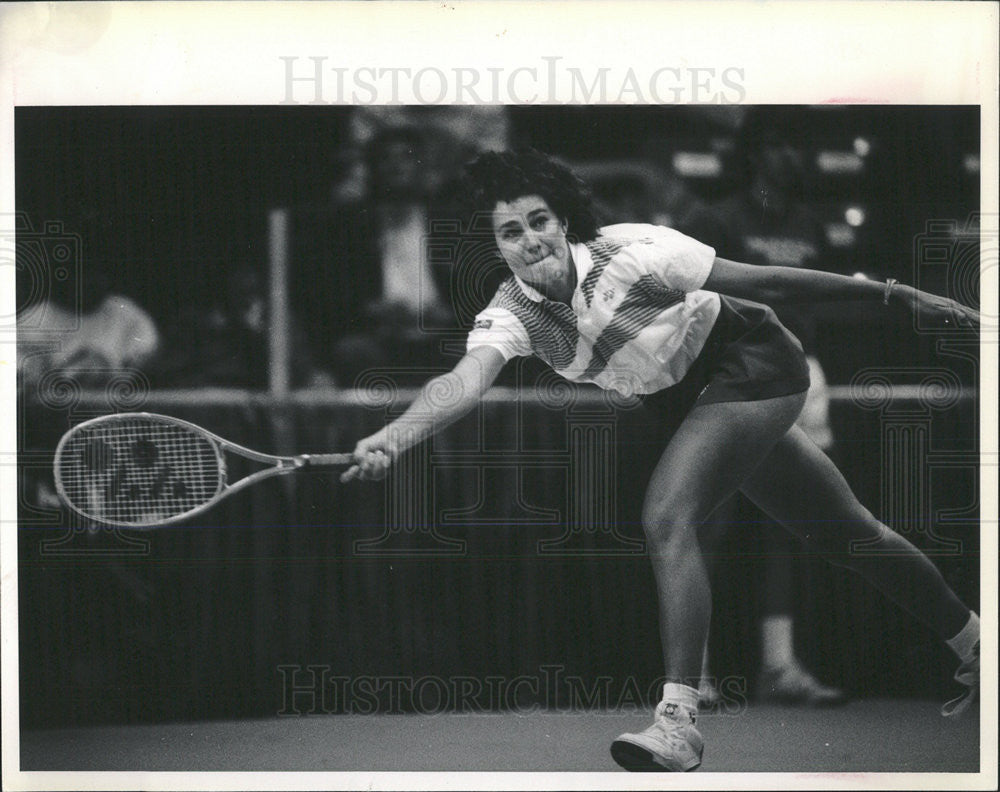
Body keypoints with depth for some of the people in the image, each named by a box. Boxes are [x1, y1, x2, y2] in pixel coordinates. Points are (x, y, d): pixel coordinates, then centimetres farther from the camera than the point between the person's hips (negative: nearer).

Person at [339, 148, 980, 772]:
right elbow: (465, 382, -32)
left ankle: (679, 720, -26)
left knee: (667, 519, -26)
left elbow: (765, 281, -21)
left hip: (755, 364, -6)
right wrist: (391, 439, -51)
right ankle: (974, 649, 37)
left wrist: (895, 296, -16)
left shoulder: (627, 253, -27)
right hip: (693, 402, 6)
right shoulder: (510, 314, -14)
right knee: (846, 535, 18)